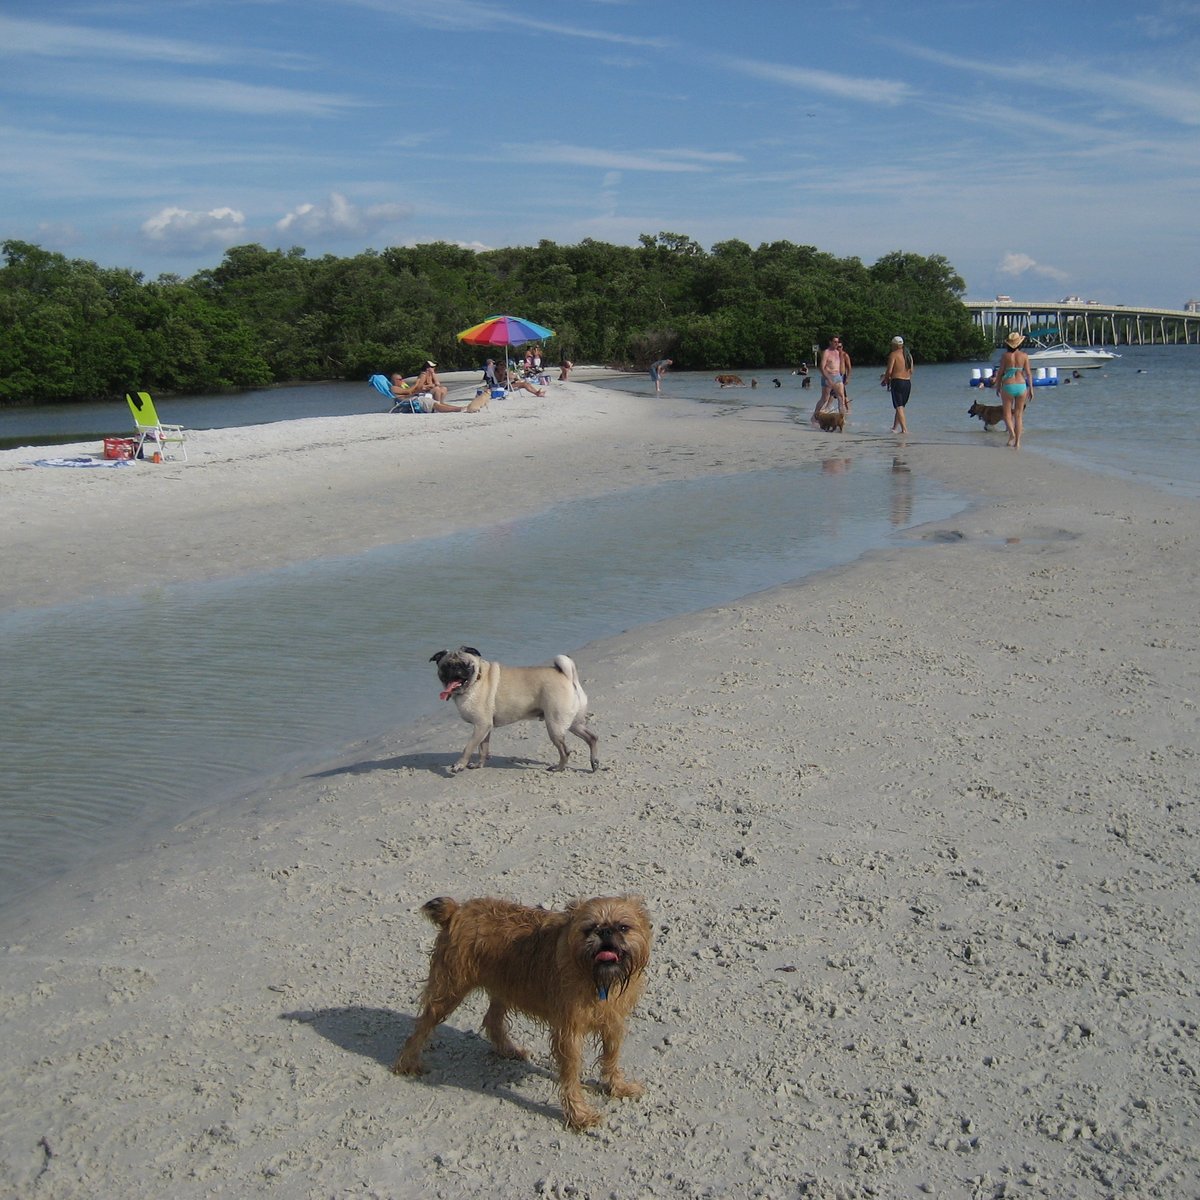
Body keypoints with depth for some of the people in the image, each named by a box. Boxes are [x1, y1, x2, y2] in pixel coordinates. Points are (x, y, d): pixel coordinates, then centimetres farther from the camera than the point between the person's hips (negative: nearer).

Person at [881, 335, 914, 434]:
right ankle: (895, 427, 21)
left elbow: (889, 371, -13)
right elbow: (911, 371, 16)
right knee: (901, 406, 16)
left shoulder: (894, 354, -7)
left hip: (897, 381, -7)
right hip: (908, 382, 7)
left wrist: (885, 380, 5)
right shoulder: (908, 355, 13)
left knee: (899, 407, -7)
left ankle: (904, 429, -16)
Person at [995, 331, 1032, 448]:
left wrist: (997, 387, 10)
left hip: (1008, 386, -2)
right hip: (1021, 386, 2)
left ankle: (1012, 432, -18)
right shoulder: (1024, 355, -1)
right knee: (1018, 415, 10)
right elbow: (1028, 373, -2)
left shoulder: (1005, 355, -5)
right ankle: (1017, 442, 8)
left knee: (1007, 414, 9)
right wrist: (1031, 388, 4)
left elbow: (1000, 372, -2)